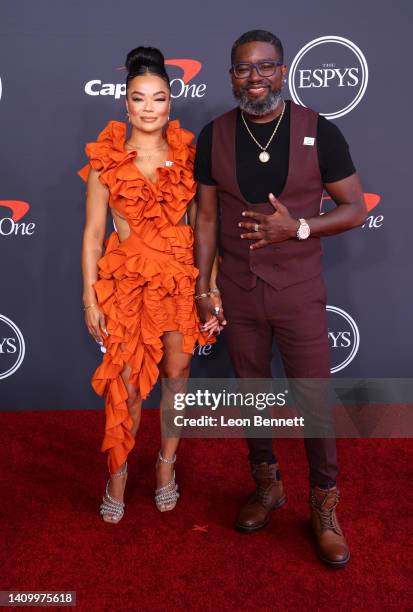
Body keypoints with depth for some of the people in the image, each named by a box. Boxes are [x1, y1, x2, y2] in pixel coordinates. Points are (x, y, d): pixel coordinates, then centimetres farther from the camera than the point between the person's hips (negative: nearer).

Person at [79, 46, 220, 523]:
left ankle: (166, 465, 33)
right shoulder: (105, 157, -1)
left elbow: (202, 226, 2)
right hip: (126, 281, -1)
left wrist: (212, 290, -3)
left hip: (182, 279, 2)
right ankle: (117, 474, 26)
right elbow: (93, 232, -1)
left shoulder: (188, 155, 3)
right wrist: (90, 298, -6)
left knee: (176, 377, 11)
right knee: (126, 386, 3)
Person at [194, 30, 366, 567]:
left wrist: (297, 227, -21)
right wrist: (202, 288, 3)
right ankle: (268, 486, 38)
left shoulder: (319, 133, -7)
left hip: (299, 292, -2)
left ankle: (324, 508, 25)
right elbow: (207, 217, 5)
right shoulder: (214, 136, 0)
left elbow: (355, 208, -4)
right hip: (238, 291, 2)